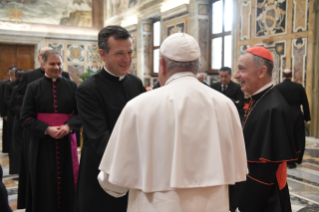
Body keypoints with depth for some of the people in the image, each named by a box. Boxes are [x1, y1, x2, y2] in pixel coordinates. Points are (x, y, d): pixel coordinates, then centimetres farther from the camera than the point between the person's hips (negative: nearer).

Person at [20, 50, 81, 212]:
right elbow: (25, 117, -2)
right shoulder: (33, 87, 2)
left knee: (67, 182, 6)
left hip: (66, 141, 1)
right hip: (42, 143, -1)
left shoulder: (72, 86, 6)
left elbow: (80, 113, 2)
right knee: (45, 185, 4)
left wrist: (68, 126, -17)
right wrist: (47, 129, -17)